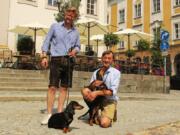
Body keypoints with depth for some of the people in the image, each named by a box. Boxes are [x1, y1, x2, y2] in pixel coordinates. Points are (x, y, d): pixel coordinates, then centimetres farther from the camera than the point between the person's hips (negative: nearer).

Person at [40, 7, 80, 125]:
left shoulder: (76, 32, 13)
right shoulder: (55, 26, 5)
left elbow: (78, 46, 19)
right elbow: (47, 41, 5)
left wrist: (75, 50, -5)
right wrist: (44, 56, -5)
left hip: (69, 61, 4)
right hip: (56, 59, -3)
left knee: (64, 88, 4)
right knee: (52, 87, -9)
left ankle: (60, 113, 11)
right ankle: (49, 114, -3)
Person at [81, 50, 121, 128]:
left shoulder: (116, 73, -7)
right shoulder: (96, 72, 5)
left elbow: (112, 91, -17)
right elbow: (90, 87, 1)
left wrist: (97, 93, -27)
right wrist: (93, 84, -23)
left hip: (109, 101, -3)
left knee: (104, 123, -25)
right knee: (84, 91, -24)